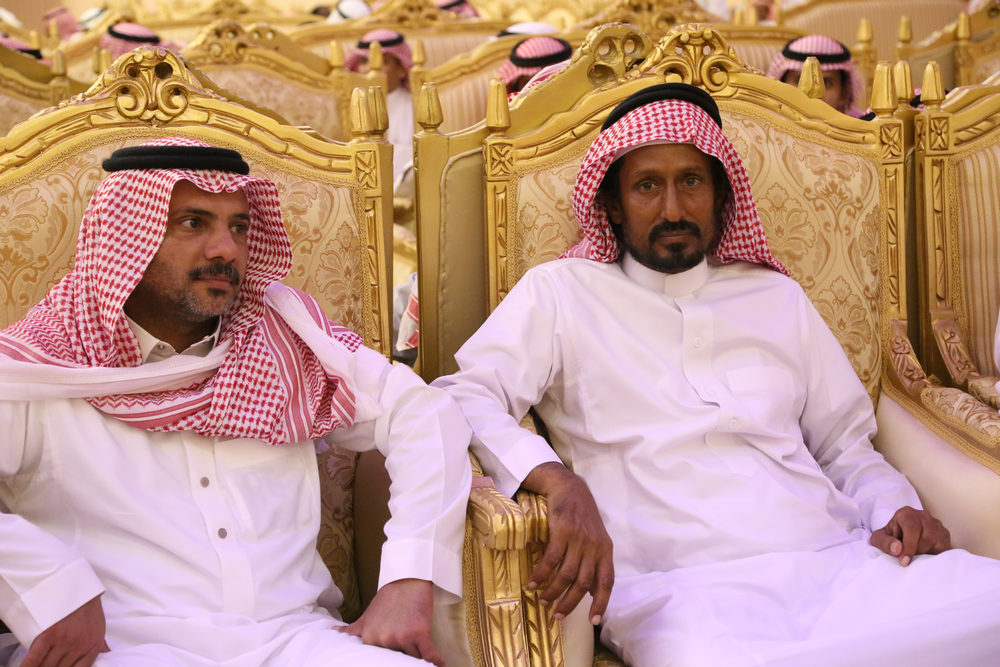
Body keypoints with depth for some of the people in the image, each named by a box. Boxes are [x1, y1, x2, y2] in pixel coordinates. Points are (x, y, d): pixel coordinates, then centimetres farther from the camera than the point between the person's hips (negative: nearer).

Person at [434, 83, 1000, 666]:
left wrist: (895, 510, 4)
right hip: (677, 589, -4)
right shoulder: (561, 294, 11)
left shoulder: (776, 296, 24)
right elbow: (463, 399, -3)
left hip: (839, 566, 5)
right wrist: (559, 482, -21)